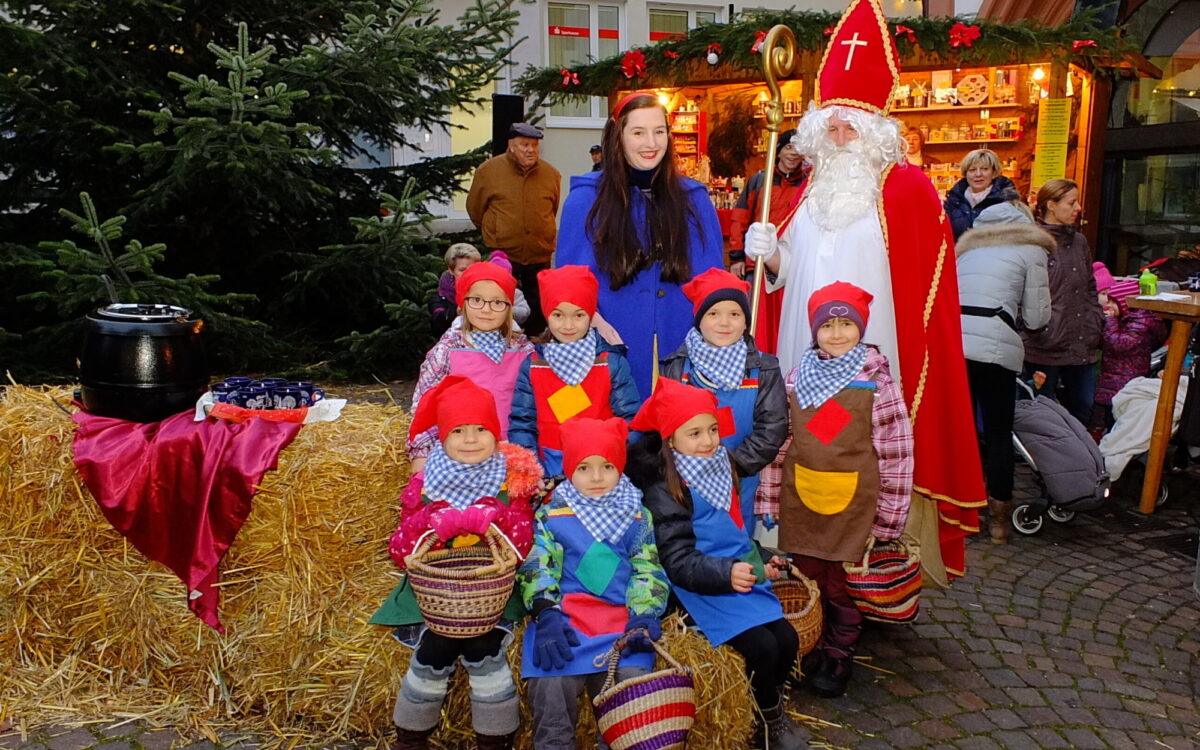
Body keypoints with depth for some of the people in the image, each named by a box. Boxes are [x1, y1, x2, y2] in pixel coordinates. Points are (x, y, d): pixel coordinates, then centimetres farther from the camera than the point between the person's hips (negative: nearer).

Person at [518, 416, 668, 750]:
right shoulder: (551, 515, 11)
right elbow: (537, 566, 3)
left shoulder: (637, 517, 15)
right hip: (563, 617, -1)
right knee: (550, 685, -20)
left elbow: (648, 571, 10)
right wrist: (545, 613, -12)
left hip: (622, 619, 1)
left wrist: (644, 615, -6)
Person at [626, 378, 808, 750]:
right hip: (702, 589, -8)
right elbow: (678, 563, -20)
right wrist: (726, 574, -33)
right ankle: (771, 719, 12)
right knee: (762, 647, -17)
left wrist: (760, 560, 8)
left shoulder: (720, 471, 11)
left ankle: (767, 710, 21)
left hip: (742, 577, 8)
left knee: (787, 639, -4)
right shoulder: (665, 491, -14)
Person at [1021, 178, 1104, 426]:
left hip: (1082, 347, 7)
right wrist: (1041, 331, -17)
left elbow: (1090, 289, 22)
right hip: (1045, 348, -7)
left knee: (1083, 410, 11)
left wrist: (1096, 324, 12)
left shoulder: (1079, 242, 16)